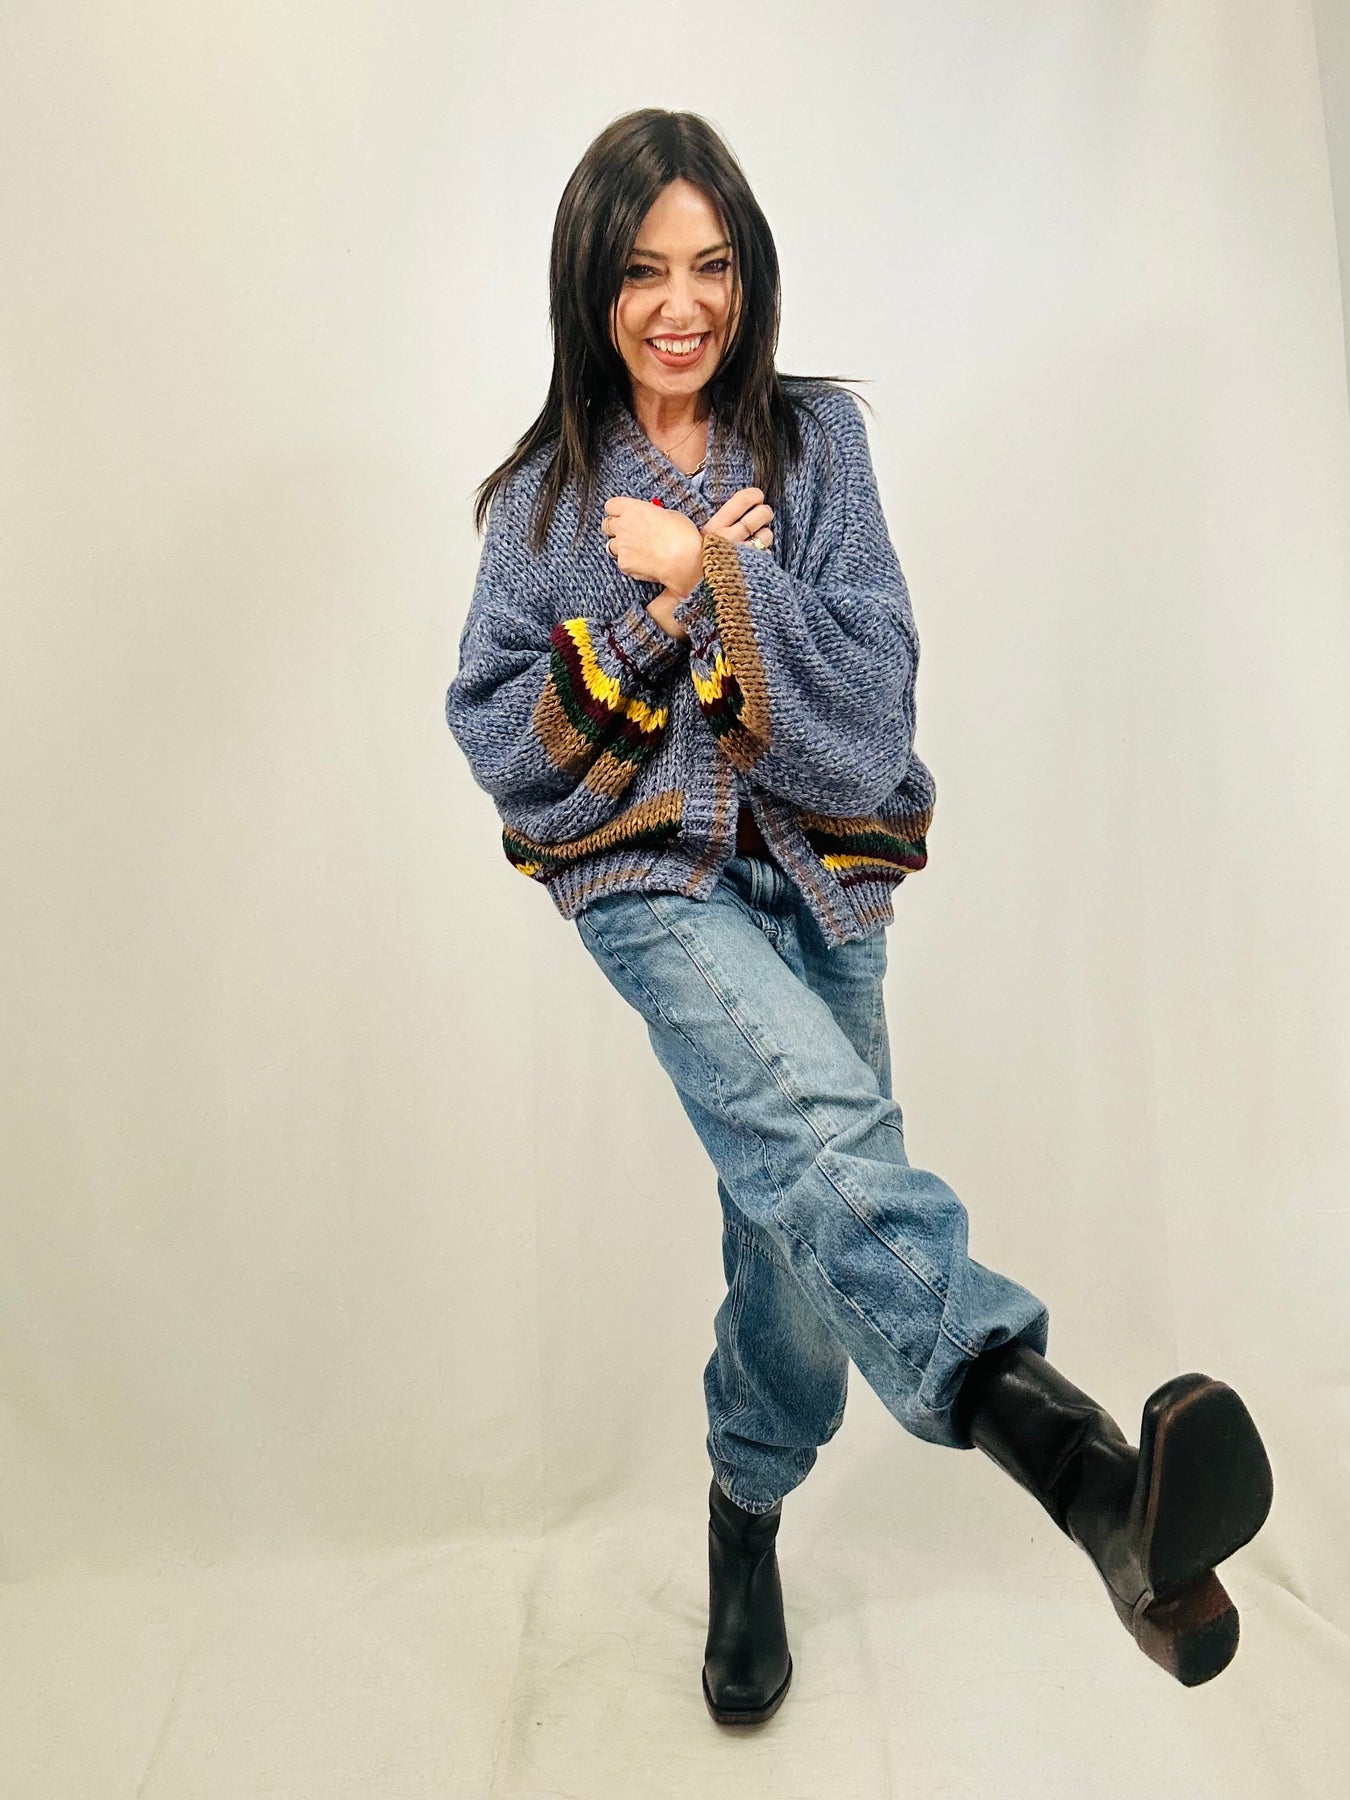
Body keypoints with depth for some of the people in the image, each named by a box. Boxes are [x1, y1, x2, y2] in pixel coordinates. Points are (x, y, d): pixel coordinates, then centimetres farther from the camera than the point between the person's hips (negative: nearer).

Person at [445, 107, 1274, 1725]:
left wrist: (711, 570, -14)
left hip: (820, 876, 2)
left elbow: (868, 696, -6)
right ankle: (1081, 1456, -49)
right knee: (826, 1129, -32)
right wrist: (664, 610, -11)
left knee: (801, 1202, 8)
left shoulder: (814, 439, 4)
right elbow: (495, 734, -1)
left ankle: (746, 1511, 33)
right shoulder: (548, 489, 5)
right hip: (653, 880, -2)